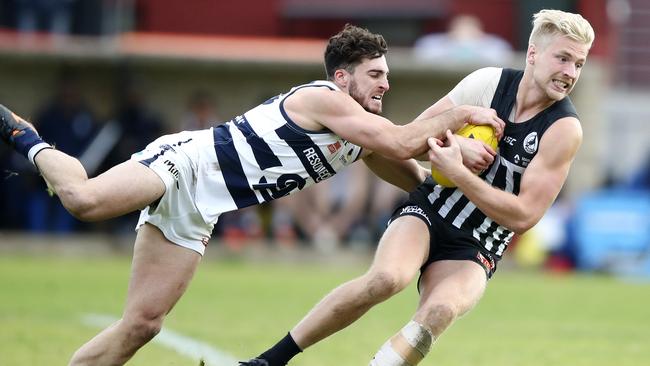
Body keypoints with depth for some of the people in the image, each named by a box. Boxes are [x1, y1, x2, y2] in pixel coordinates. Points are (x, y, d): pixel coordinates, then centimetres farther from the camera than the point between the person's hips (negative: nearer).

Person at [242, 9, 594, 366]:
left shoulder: (564, 129, -12)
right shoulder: (487, 83, -6)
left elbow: (523, 215, -15)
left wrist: (457, 172, -21)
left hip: (472, 251, 0)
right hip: (426, 211, 1)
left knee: (439, 311, -34)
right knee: (386, 277, -31)